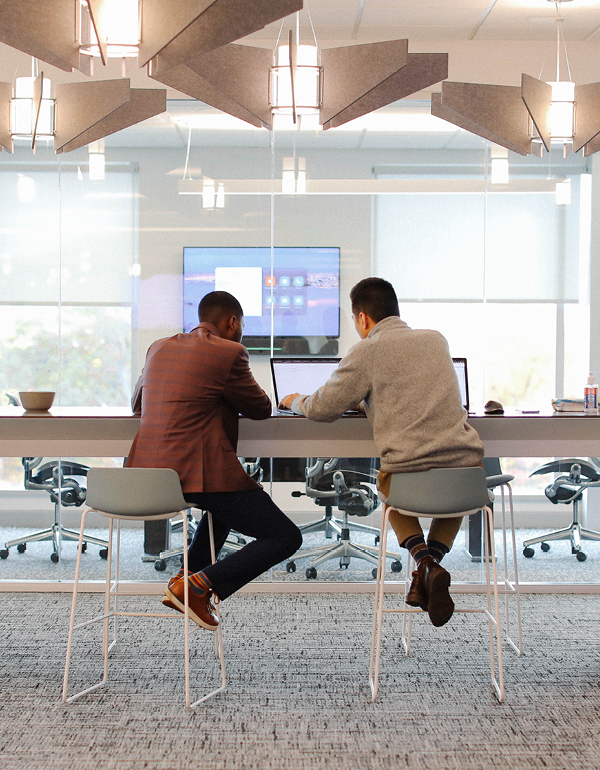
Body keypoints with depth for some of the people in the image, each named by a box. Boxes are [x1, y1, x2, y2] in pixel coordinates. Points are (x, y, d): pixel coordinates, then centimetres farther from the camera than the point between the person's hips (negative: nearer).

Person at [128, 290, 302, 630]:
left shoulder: (159, 347, 16)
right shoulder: (228, 353, -6)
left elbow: (137, 403, 29)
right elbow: (261, 408, 4)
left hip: (145, 474, 9)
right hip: (197, 473, -8)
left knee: (228, 499, 37)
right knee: (287, 538, 0)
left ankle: (187, 577, 27)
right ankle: (198, 585, -9)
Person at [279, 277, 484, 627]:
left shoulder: (367, 352, -4)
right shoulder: (436, 339, 14)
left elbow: (324, 409, 3)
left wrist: (296, 401, 25)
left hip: (409, 470, -4)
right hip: (468, 466, 4)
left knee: (389, 487, 33)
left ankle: (423, 560, 8)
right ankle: (434, 557, 15)